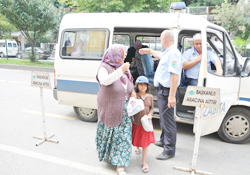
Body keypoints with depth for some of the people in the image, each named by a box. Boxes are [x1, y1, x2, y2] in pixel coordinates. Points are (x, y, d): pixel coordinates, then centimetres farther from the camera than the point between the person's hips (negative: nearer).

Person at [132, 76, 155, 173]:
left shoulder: (150, 97, -1)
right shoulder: (134, 96, -9)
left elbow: (152, 108, 8)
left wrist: (150, 114, -11)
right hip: (136, 123, -1)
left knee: (145, 143, 6)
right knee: (137, 140, 17)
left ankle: (144, 162, 19)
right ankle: (137, 147, 56)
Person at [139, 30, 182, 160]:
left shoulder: (173, 53, -19)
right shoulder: (167, 53, 14)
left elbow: (175, 75, -27)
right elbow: (159, 55, 41)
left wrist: (172, 96, -30)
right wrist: (149, 51, 54)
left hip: (166, 91, -11)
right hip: (161, 90, 11)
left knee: (168, 120, -4)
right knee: (163, 118, 23)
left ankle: (169, 150, 6)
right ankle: (164, 141, 41)